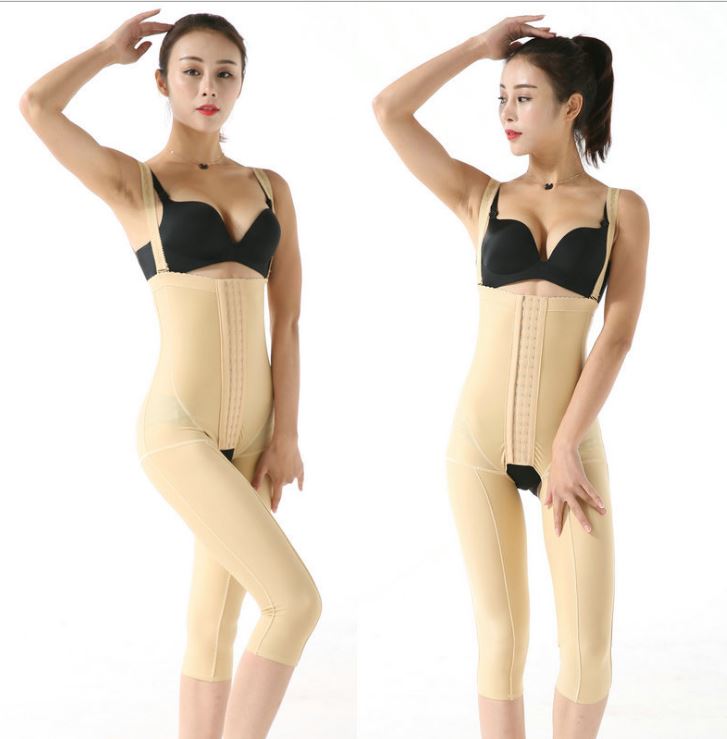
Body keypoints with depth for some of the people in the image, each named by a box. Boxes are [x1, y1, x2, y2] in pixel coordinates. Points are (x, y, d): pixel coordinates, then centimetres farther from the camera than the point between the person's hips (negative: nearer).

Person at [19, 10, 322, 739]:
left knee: (215, 624, 12)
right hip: (180, 430, -5)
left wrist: (284, 434, -2)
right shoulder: (133, 182, -2)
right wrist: (111, 49, 0)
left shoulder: (270, 187, 11)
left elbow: (287, 318, 6)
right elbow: (35, 105, -18)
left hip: (248, 430, 6)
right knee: (296, 601, -15)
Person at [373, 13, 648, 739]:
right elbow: (388, 109, -3)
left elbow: (617, 334, -5)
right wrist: (480, 45, 2)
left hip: (569, 441, 0)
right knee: (501, 634, 6)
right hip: (479, 440, 1)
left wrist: (565, 448, -11)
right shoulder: (481, 198, 5)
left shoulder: (622, 208, 3)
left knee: (589, 643, 0)